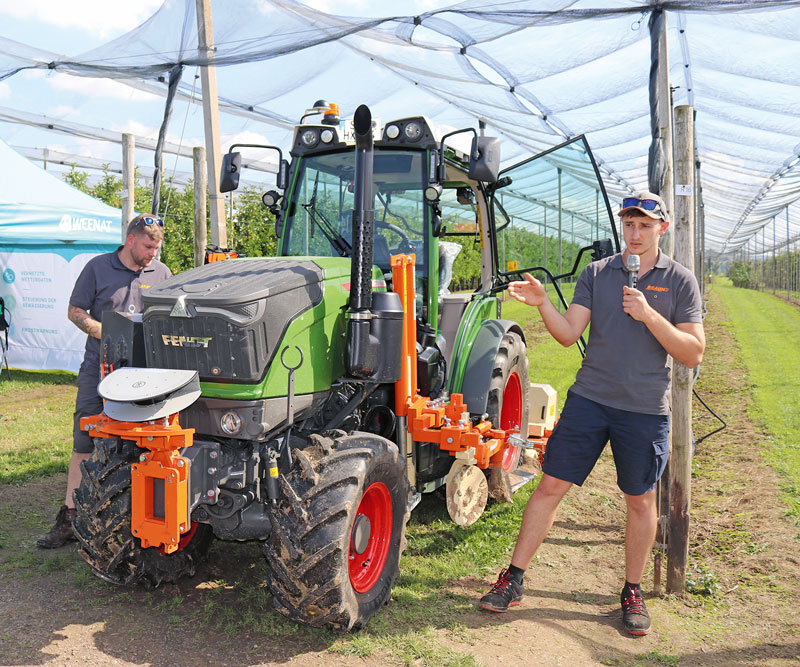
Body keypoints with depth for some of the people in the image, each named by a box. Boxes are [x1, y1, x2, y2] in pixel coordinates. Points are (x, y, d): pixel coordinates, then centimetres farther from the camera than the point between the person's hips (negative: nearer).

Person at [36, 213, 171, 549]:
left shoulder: (161, 273, 10)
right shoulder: (97, 267, 6)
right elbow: (75, 311, 7)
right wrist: (107, 332, -8)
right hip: (99, 366, 0)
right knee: (84, 441, 1)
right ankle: (69, 517, 10)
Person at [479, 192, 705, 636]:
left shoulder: (680, 281, 1)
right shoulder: (596, 273, 6)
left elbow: (693, 354, -5)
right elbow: (568, 335, -3)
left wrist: (649, 315, -18)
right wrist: (542, 303, -20)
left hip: (645, 408, -1)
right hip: (589, 399, 1)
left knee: (640, 500, 11)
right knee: (551, 486, 1)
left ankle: (632, 592, 31)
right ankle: (512, 580, 14)